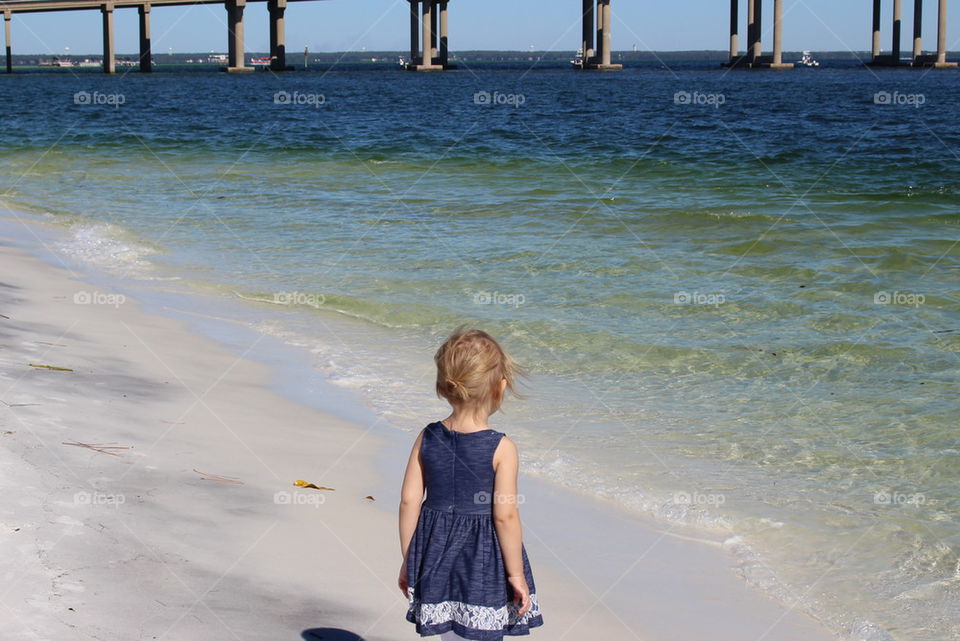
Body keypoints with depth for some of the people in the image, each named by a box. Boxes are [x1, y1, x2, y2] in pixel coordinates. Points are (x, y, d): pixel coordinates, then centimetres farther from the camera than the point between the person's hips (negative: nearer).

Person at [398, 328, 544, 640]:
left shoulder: (427, 439, -4)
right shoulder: (501, 448, -16)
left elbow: (409, 501, -2)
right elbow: (505, 516, -16)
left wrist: (408, 560, 9)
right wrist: (516, 574, -6)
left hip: (437, 555, 4)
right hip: (484, 564, -4)